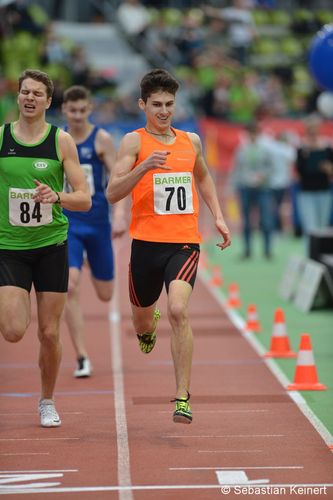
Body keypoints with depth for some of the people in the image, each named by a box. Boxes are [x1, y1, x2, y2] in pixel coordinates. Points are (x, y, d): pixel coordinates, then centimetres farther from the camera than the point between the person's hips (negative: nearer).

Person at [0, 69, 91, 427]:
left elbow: (84, 199, -4)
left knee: (49, 333, 4)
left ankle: (47, 402, 24)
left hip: (51, 246, 0)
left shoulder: (61, 141, -2)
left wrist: (56, 196, -22)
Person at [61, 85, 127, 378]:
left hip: (98, 223, -1)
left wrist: (120, 213, -25)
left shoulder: (101, 139, -4)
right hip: (67, 224, 1)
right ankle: (82, 358, -12)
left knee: (105, 295, 10)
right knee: (70, 288, -17)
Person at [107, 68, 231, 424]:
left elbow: (203, 177, 32)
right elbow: (112, 193, -12)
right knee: (142, 317, 16)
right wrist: (144, 166, -25)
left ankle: (183, 396, -19)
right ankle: (148, 328, 57)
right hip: (147, 242, -1)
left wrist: (218, 216, 21)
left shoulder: (191, 141, 11)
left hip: (184, 242, 1)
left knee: (178, 310, -21)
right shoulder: (134, 141, -2)